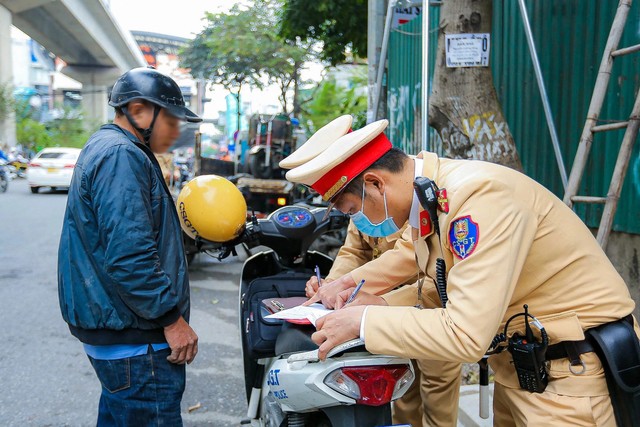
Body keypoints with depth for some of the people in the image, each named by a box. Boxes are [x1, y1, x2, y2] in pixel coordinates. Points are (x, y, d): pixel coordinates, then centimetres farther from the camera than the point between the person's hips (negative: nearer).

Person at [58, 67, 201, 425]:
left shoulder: (103, 149, 18)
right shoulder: (121, 156, -18)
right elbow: (129, 256, -26)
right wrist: (171, 319, -20)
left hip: (112, 329, 11)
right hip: (135, 339, -11)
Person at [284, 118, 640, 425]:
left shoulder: (479, 193, -28)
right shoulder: (430, 196, -1)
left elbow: (465, 334, -32)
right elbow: (447, 287, 12)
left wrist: (364, 322, -23)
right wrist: (384, 304, -3)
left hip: (570, 368, -8)